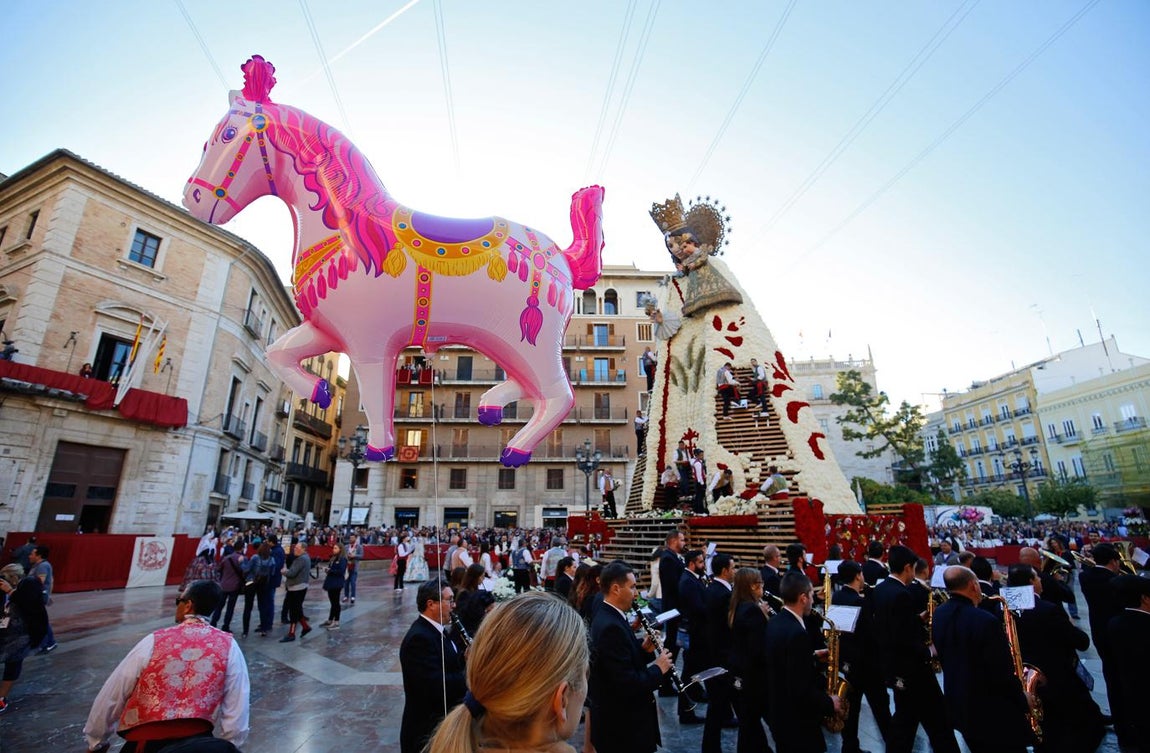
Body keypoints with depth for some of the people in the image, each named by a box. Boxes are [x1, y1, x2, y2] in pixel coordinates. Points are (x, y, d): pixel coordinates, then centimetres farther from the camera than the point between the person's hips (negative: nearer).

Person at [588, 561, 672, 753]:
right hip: (621, 727, -9)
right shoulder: (610, 626, -28)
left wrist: (645, 649, -4)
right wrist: (659, 669, -15)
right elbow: (627, 683, -28)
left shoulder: (609, 617, 4)